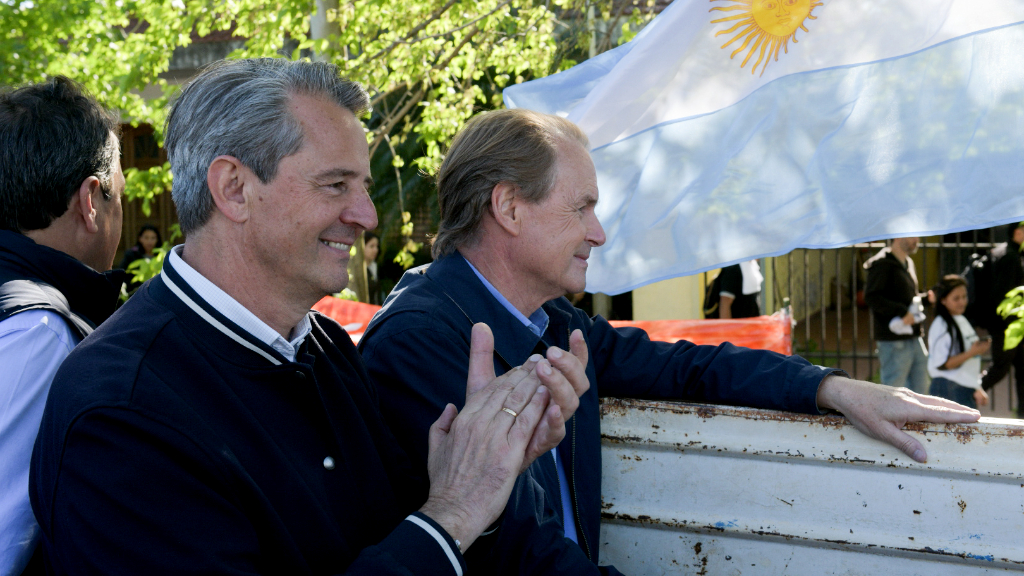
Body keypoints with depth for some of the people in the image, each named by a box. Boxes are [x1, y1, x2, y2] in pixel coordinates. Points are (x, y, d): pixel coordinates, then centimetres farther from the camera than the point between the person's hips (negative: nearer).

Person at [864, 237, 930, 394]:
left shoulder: (908, 263, 17)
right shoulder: (882, 264, -11)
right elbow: (871, 297, -22)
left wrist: (918, 309, 8)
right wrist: (902, 312, -23)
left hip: (914, 338, 9)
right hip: (894, 341, -9)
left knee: (920, 391, 12)